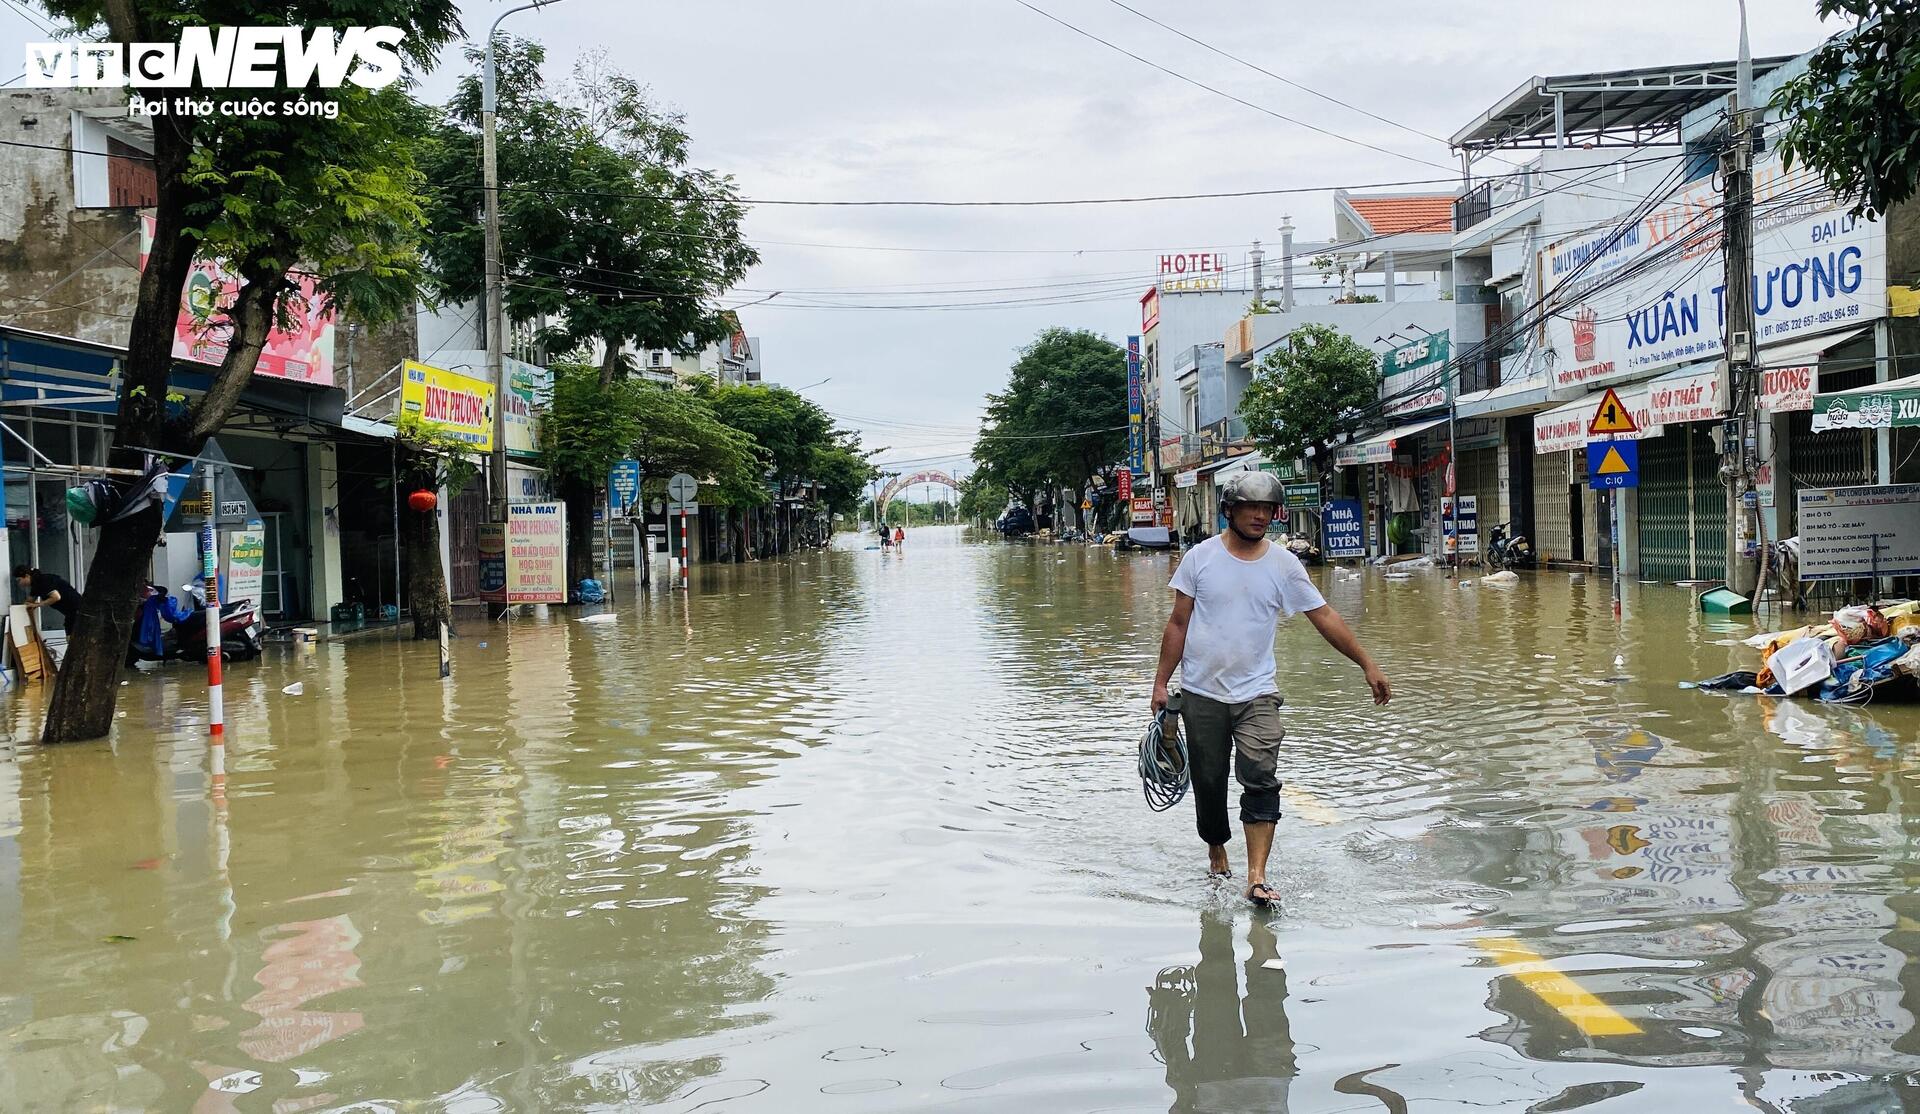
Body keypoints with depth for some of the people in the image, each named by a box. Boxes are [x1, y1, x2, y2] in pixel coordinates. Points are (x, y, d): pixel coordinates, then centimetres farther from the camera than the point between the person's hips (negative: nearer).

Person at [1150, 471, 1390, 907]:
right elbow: (1178, 624, 4)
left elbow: (1324, 617, 6)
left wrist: (1367, 664, 3)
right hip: (1202, 692, 0)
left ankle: (1257, 878, -15)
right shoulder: (1200, 558, 0)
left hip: (1256, 692, 0)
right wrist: (1161, 681, 2)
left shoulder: (1284, 564, 2)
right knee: (1209, 783, 8)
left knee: (1261, 780, -14)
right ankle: (1216, 851, 32)